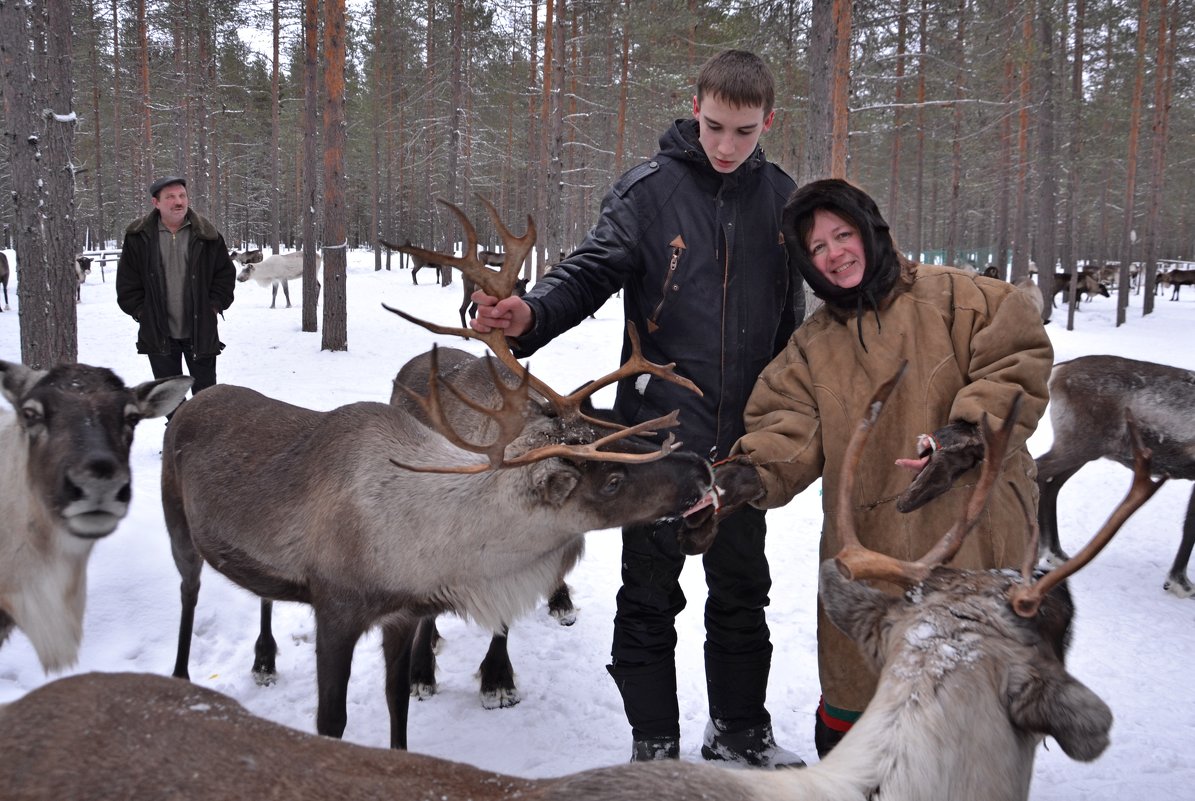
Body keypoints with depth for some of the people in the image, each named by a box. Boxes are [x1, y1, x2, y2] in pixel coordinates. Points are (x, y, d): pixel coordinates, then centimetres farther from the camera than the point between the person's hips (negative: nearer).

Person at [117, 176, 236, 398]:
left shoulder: (206, 235, -2)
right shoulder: (139, 237, -2)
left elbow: (226, 273, 5)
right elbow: (127, 281, 4)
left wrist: (214, 305, -3)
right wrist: (140, 311, -2)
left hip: (200, 330, 0)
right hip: (159, 333, 1)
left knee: (205, 390, 8)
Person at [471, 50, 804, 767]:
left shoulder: (780, 196, 4)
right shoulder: (648, 190, -8)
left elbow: (788, 315, 13)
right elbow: (592, 271, -16)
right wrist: (532, 315, -36)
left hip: (744, 436, 4)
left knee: (743, 588, 16)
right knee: (651, 594, 6)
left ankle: (740, 729, 34)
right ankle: (654, 741, 23)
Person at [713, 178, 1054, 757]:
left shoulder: (948, 296, 0)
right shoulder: (811, 346, 13)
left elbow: (1019, 356, -7)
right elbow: (790, 427, 2)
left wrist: (970, 434, -18)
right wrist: (755, 472, -18)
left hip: (968, 525, -3)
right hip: (866, 544, 3)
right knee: (855, 678, 9)